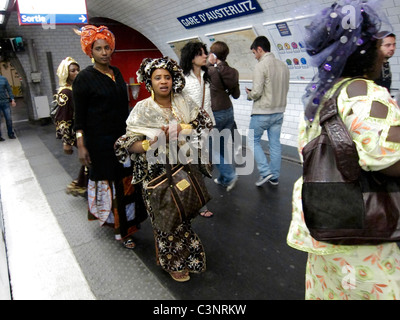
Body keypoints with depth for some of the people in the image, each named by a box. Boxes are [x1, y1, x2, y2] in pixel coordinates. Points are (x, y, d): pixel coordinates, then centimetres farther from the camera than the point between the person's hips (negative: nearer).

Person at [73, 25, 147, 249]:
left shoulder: (117, 73, 9)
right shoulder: (84, 78, -8)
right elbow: (80, 116, -9)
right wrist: (81, 146, -13)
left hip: (123, 136, 6)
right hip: (100, 140, -6)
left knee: (125, 180, 11)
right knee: (109, 182, 1)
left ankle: (125, 222, 28)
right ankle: (121, 229, 15)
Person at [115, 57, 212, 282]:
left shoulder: (184, 102, 3)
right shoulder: (143, 109, -7)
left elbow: (204, 124, -3)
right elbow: (130, 144, -12)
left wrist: (180, 128, -18)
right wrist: (148, 145, -32)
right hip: (156, 173, -3)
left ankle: (186, 255, 39)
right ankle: (173, 262, 29)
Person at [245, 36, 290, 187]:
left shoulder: (261, 66, -15)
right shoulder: (283, 65, 8)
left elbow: (257, 92, -19)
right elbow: (285, 89, 13)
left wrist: (249, 94, 2)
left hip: (262, 112, -7)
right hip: (279, 111, 7)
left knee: (253, 140, 9)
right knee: (275, 143, 12)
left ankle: (265, 172, 3)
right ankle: (274, 177, 20)